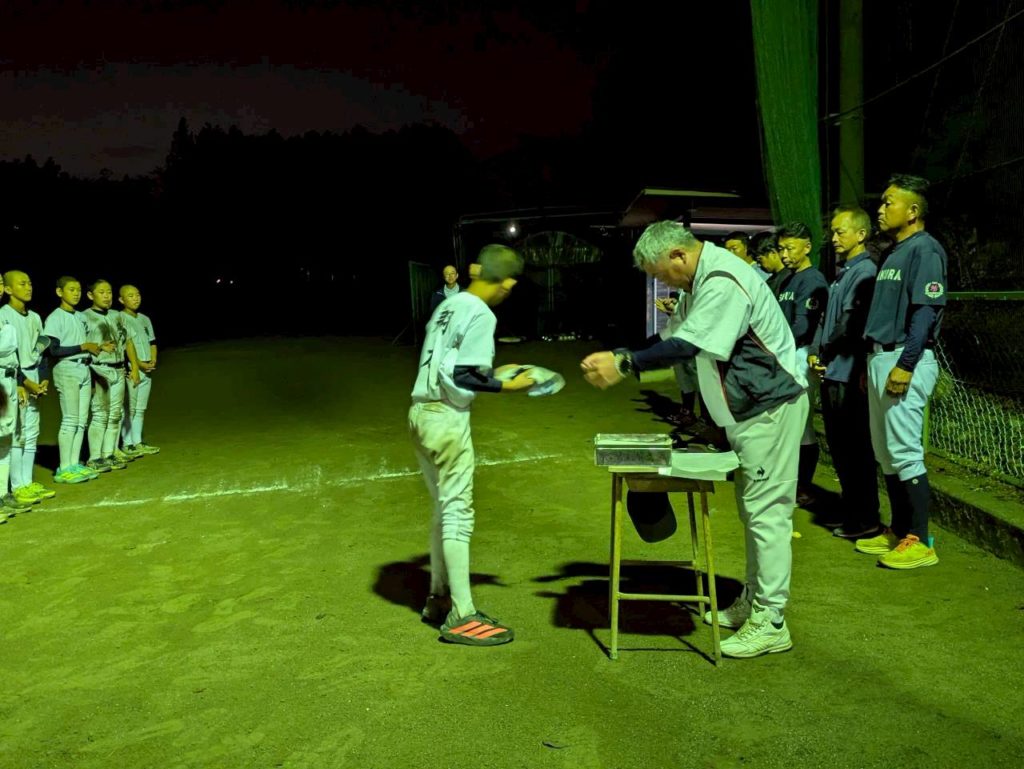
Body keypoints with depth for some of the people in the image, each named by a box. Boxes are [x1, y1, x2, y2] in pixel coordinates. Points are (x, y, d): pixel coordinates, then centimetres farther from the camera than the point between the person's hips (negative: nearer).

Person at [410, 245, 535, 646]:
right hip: (447, 419, -9)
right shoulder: (482, 315, -12)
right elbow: (464, 377, -18)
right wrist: (507, 386, -5)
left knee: (444, 508, 18)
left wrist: (492, 372, 19)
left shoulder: (449, 305, 13)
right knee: (458, 512, -2)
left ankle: (439, 597, 29)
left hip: (421, 413, 9)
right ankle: (462, 616, 4)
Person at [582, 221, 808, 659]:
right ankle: (753, 602, 30)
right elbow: (685, 340, 13)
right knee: (753, 508, 17)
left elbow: (687, 346, -27)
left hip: (772, 405, -11)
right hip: (752, 407, 11)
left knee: (766, 511, -6)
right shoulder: (707, 277, 11)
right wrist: (620, 358, 5)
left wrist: (624, 364, -22)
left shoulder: (722, 283, -23)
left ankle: (770, 623, 2)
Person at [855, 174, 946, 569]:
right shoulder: (894, 253, 19)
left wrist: (905, 365, -24)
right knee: (886, 453, 13)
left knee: (905, 451, -7)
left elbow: (926, 311, -19)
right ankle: (898, 532, 22)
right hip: (880, 359, 10)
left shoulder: (924, 250, -10)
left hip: (904, 361, -10)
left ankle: (919, 541, 1)